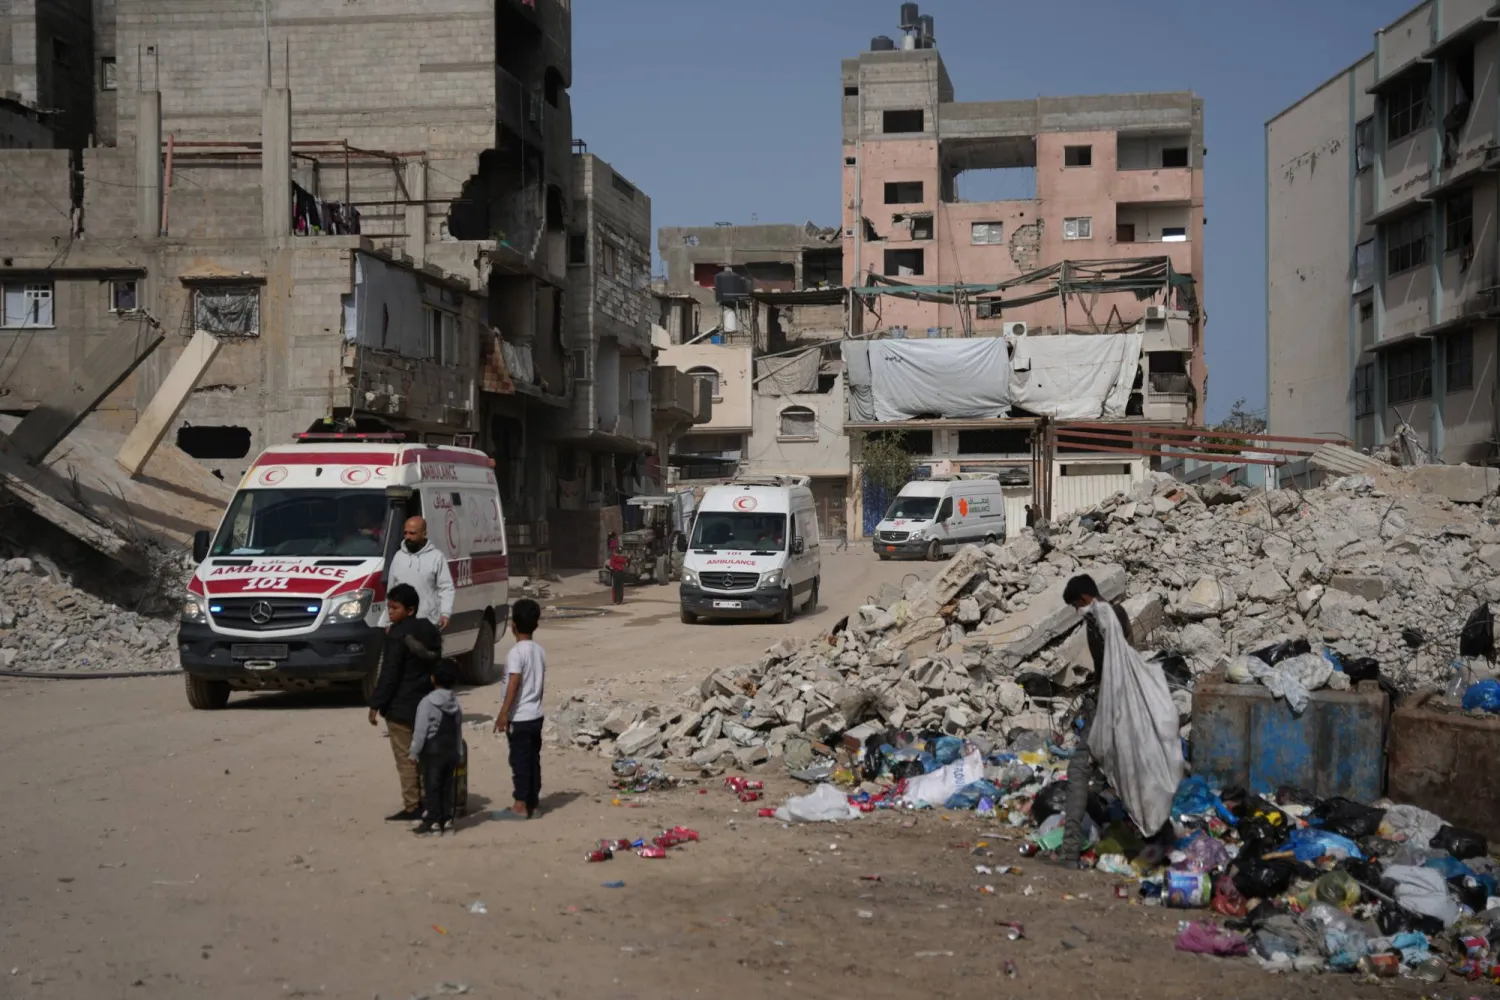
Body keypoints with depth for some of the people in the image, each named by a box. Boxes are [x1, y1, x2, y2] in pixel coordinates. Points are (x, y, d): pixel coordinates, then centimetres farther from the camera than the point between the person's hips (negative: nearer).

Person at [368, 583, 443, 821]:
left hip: (400, 706, -8)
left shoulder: (398, 635, -16)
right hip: (425, 703, 8)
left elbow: (389, 674, -17)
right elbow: (434, 663, 13)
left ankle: (411, 807, -1)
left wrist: (376, 704, -12)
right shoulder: (430, 631, 7)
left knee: (405, 758, -3)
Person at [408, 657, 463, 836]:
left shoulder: (427, 702, -13)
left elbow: (420, 730, -15)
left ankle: (432, 821, -3)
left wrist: (414, 752, -7)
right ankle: (446, 818, 13)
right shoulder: (456, 703, 7)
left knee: (431, 787, -2)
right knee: (446, 787, 12)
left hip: (432, 752, -6)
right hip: (451, 752, 6)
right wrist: (457, 751, 20)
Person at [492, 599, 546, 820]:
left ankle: (520, 806, 1)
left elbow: (513, 685, -21)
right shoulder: (540, 650, 6)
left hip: (519, 718, -8)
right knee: (533, 760, 12)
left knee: (520, 761, -2)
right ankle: (533, 803, 17)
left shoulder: (516, 652, -17)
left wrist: (503, 714, -19)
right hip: (536, 715, 8)